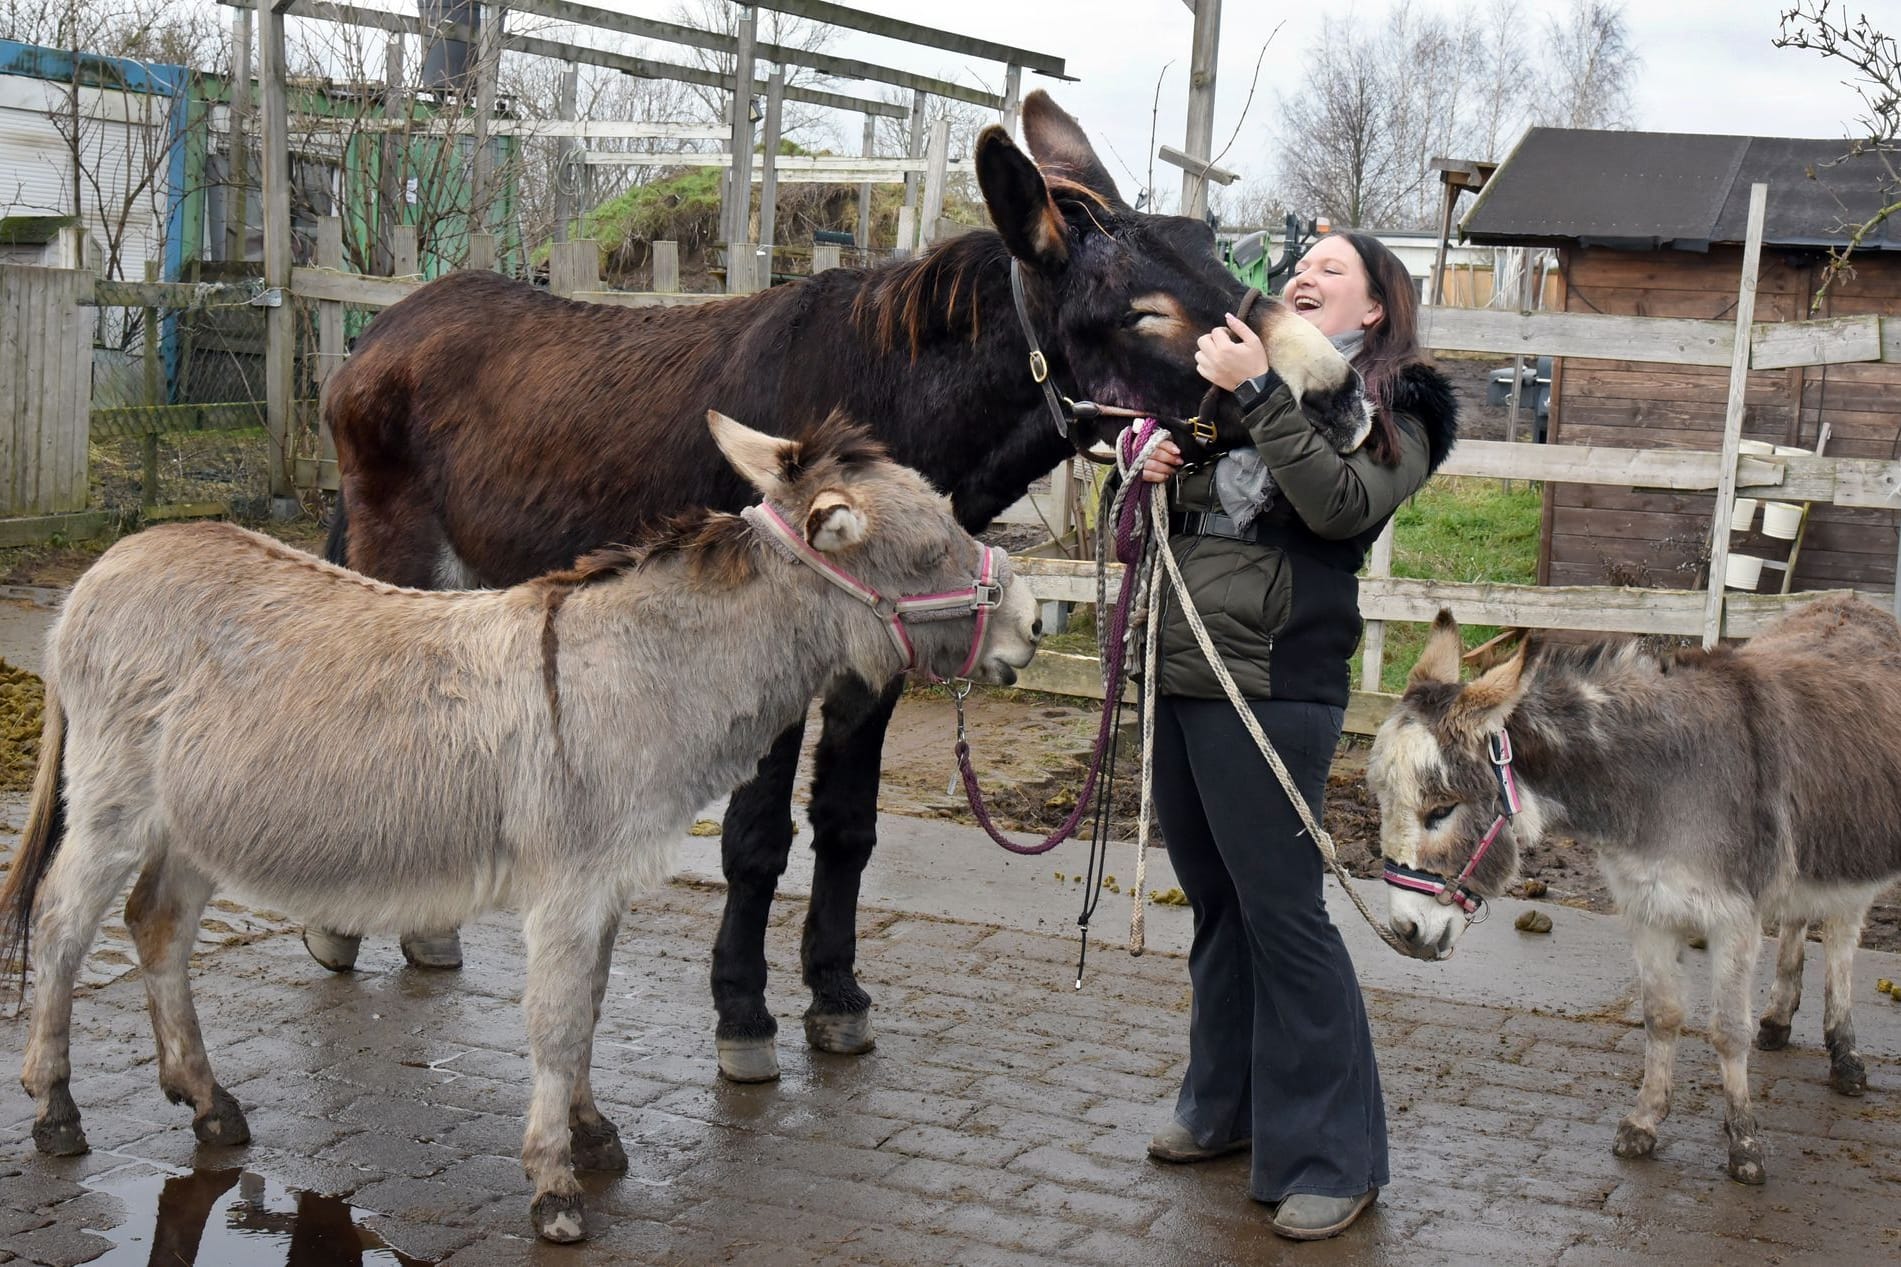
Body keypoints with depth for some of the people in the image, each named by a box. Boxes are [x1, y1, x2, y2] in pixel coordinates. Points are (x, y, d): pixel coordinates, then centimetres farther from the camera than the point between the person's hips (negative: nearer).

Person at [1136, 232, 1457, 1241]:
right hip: (1176, 673, 7)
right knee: (1214, 903, 16)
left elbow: (1341, 503, -19)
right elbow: (1181, 517, 24)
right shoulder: (1233, 382, 17)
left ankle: (1330, 1157, 4)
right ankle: (1225, 1108, 30)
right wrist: (1160, 466, 3)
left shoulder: (1394, 408, 0)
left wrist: (1257, 395, -22)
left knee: (1281, 911, -5)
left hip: (1270, 689, -6)